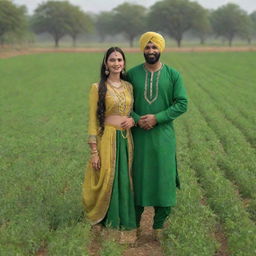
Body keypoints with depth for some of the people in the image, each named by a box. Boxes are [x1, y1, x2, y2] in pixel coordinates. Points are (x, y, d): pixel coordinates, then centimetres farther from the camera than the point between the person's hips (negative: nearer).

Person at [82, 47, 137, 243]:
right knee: (107, 181, 1)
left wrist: (132, 120, -6)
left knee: (125, 181, 9)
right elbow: (92, 120, -6)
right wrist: (94, 151, -10)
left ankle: (124, 223, 22)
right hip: (107, 139, -4)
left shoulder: (129, 86, 8)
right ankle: (107, 221, 18)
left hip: (126, 140, 5)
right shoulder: (98, 88, -5)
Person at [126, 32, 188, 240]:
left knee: (163, 176, 2)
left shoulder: (173, 75, -1)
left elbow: (182, 104, -4)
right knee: (137, 176, 8)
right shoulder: (132, 74, 2)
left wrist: (157, 118, -14)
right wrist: (137, 119, -13)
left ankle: (159, 224, 16)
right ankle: (135, 221, 22)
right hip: (138, 135, 1)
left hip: (163, 135, -1)